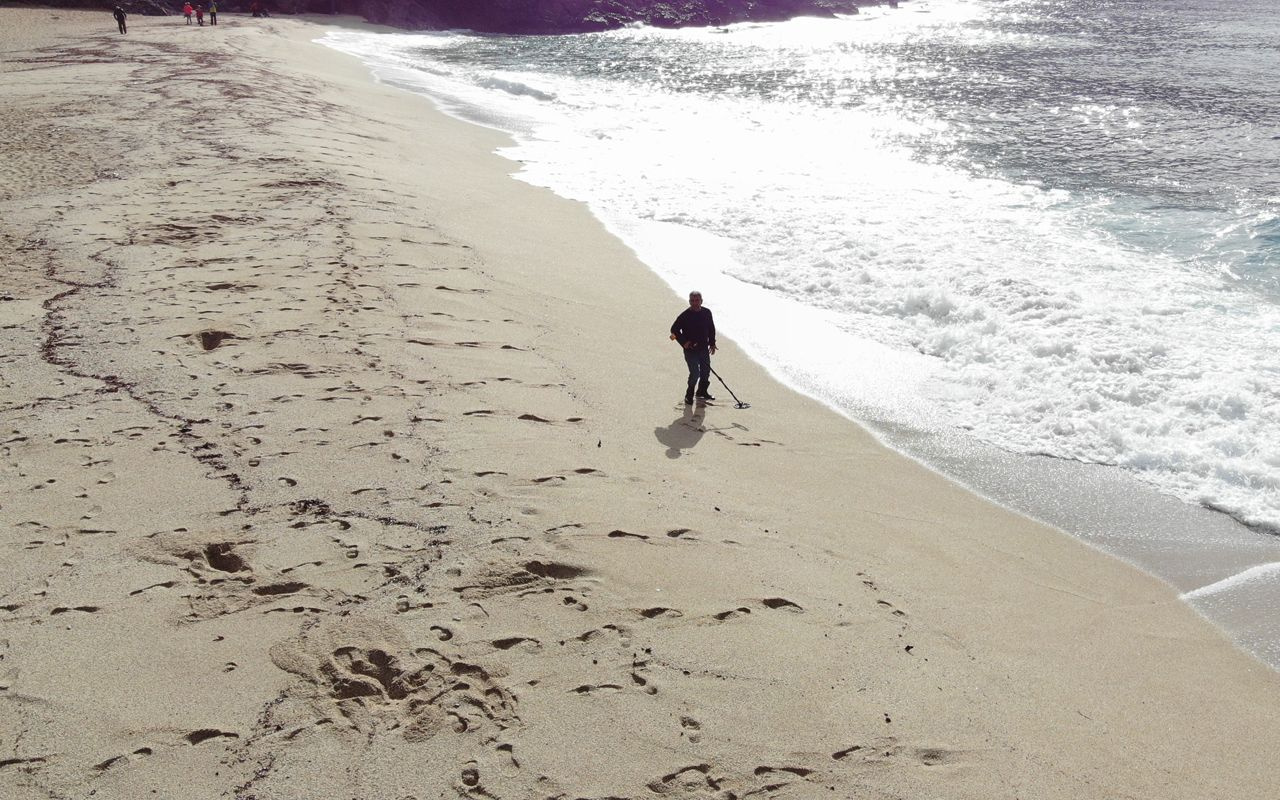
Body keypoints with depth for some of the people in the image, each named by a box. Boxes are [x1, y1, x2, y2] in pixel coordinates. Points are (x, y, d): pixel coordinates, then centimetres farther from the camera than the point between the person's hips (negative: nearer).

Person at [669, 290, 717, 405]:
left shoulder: (707, 312, 1)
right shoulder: (685, 315, -14)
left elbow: (711, 329, 15)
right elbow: (674, 329, -8)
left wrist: (712, 343, 12)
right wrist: (684, 342, -14)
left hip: (704, 348, 6)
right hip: (690, 349, -6)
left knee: (706, 371, 15)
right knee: (695, 373, -12)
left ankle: (702, 392, 37)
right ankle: (689, 396, 5)